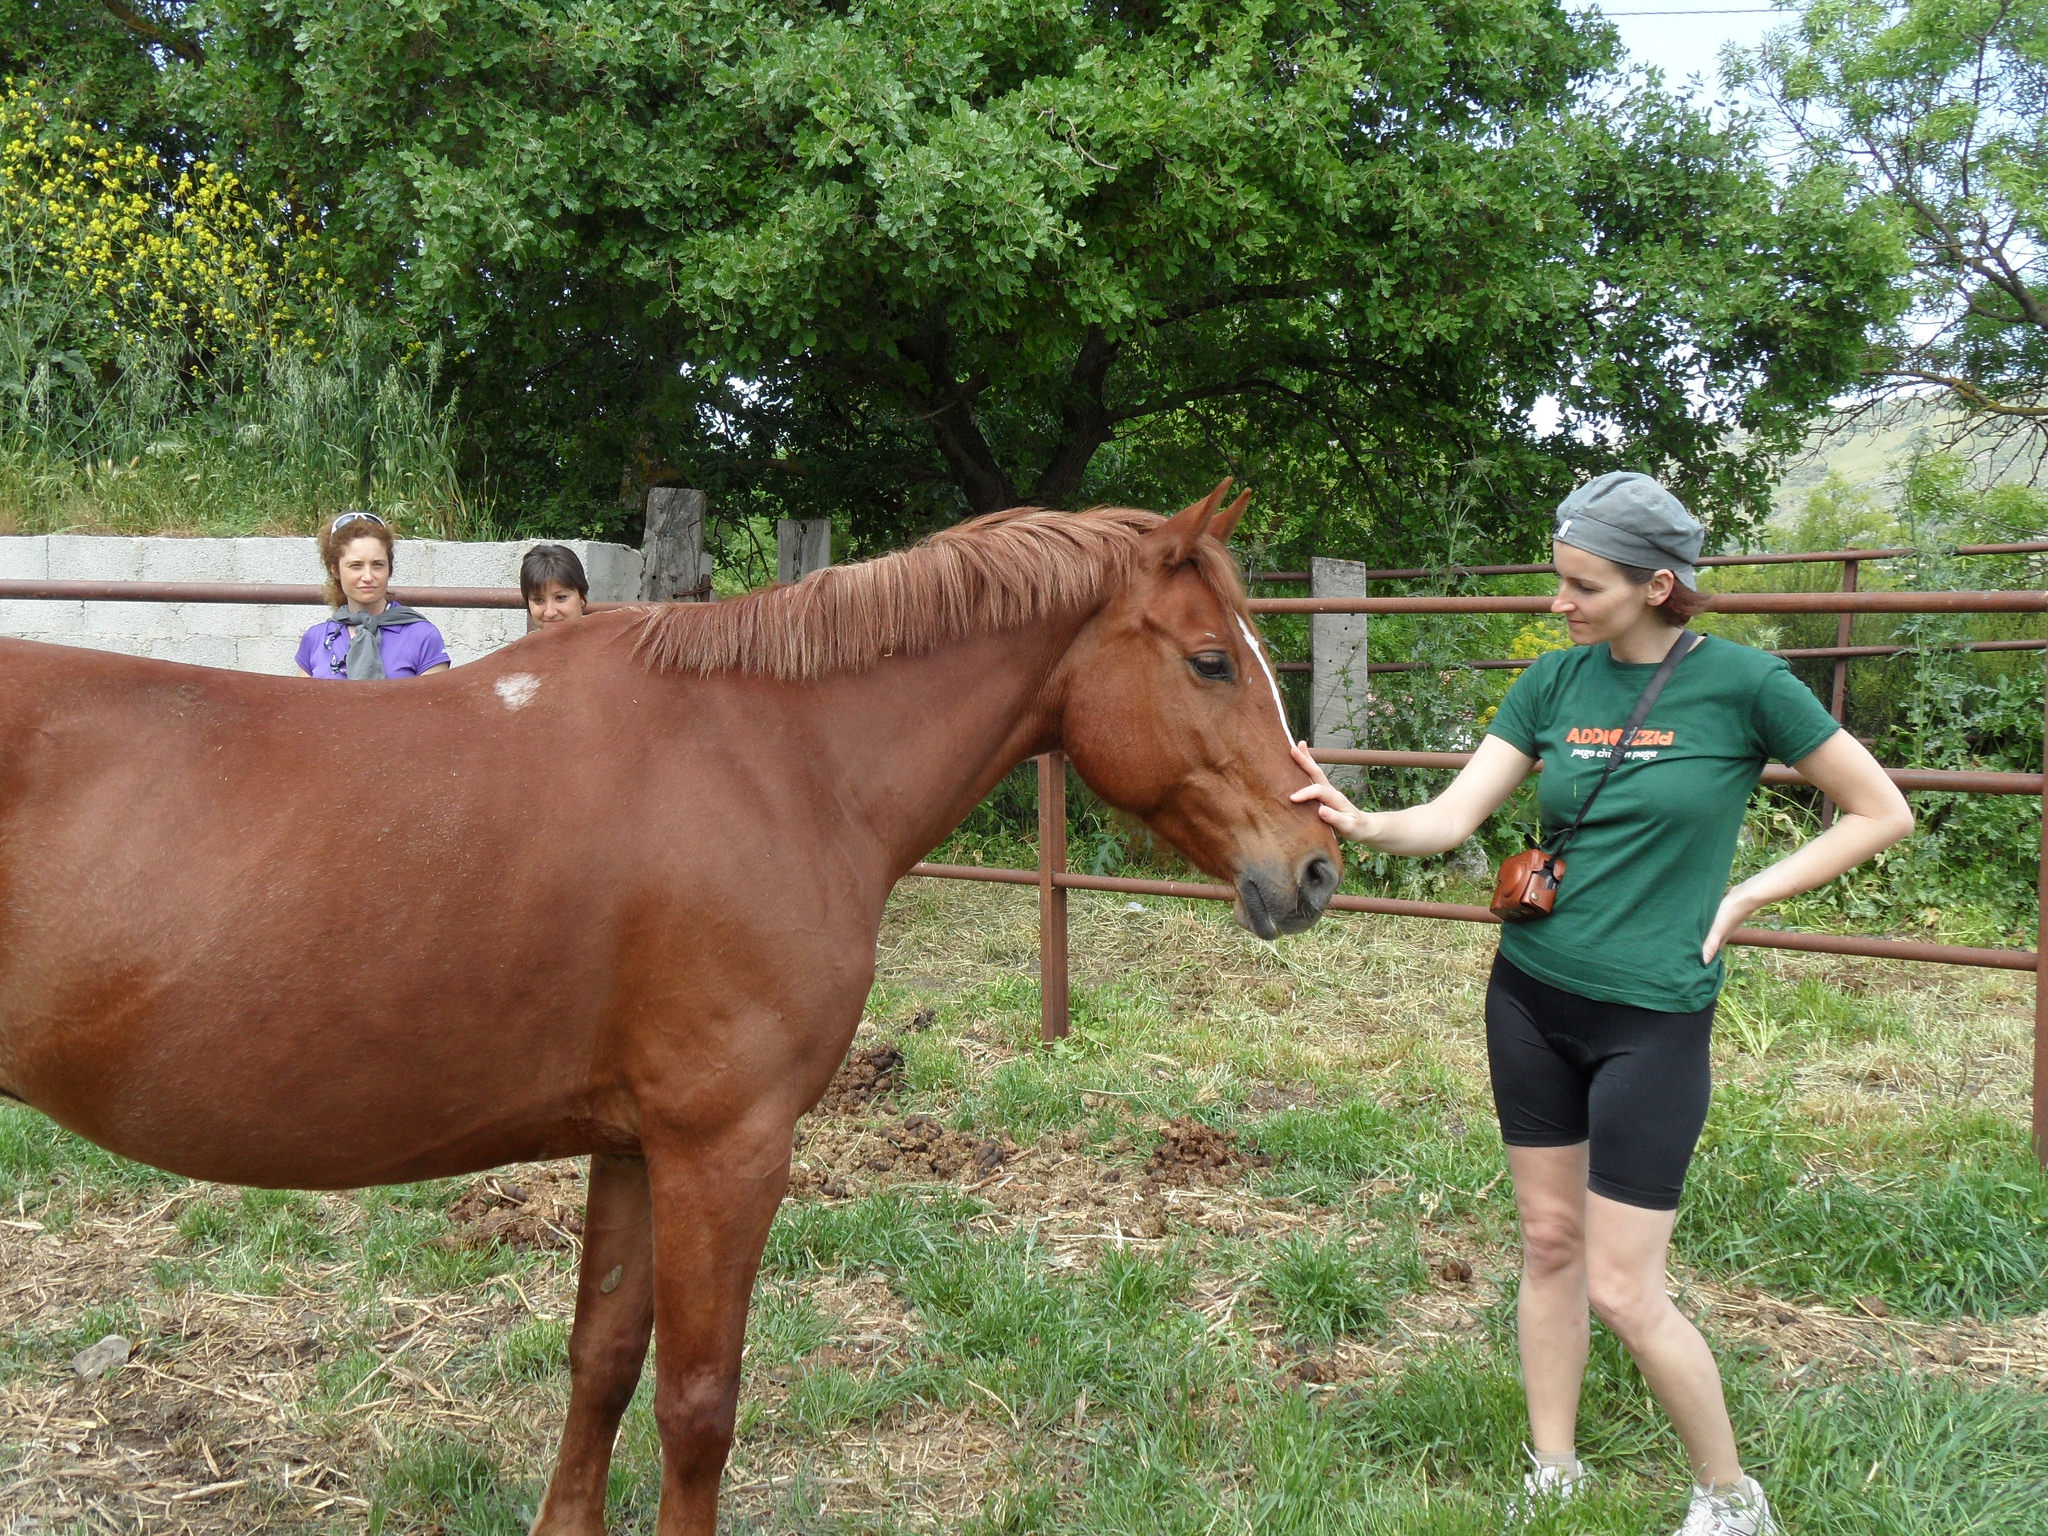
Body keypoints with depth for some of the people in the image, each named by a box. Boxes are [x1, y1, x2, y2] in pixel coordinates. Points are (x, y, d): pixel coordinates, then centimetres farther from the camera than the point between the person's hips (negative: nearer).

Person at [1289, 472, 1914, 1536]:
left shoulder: (1742, 683, -11)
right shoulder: (1556, 679, 1)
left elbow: (1880, 814, -2)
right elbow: (1451, 818, -5)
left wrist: (1740, 899, -8)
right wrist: (1358, 822, -26)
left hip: (1653, 1018, -5)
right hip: (1530, 998, 5)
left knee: (1623, 1289, -3)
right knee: (1548, 1241, 14)